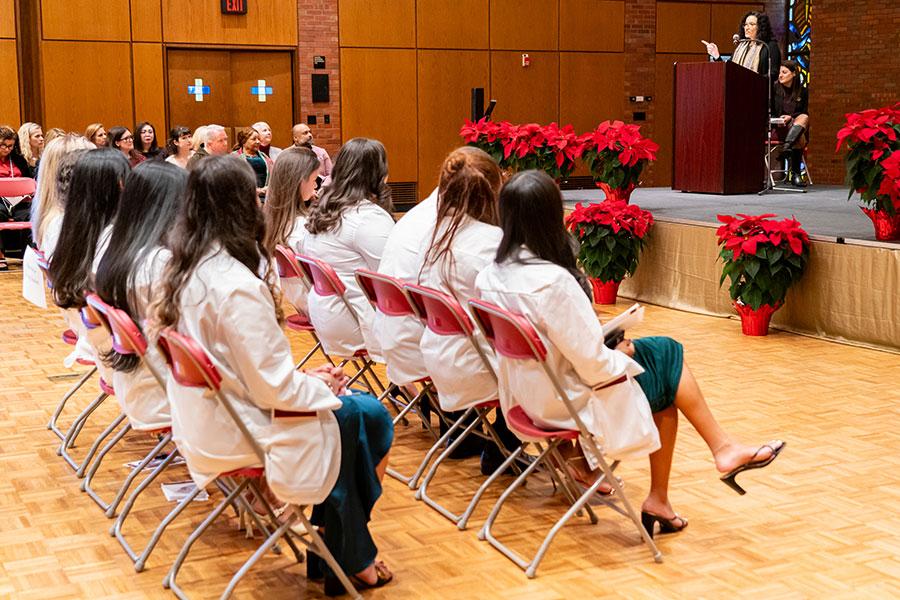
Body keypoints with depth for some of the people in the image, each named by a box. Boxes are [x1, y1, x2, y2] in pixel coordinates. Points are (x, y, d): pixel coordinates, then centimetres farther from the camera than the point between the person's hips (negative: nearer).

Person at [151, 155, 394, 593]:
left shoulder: (185, 268, 0)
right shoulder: (238, 286, -28)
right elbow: (274, 389, -24)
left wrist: (308, 380, 9)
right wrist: (320, 385, -4)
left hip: (201, 421, 9)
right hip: (238, 434, -9)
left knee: (348, 409, 15)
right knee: (368, 416, 6)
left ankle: (345, 552, 21)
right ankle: (350, 559, 23)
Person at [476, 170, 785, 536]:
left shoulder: (489, 277, -4)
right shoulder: (553, 281, -29)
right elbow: (595, 365, -25)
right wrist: (621, 357, -3)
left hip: (528, 397, 8)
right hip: (573, 402, -8)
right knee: (667, 355, 12)